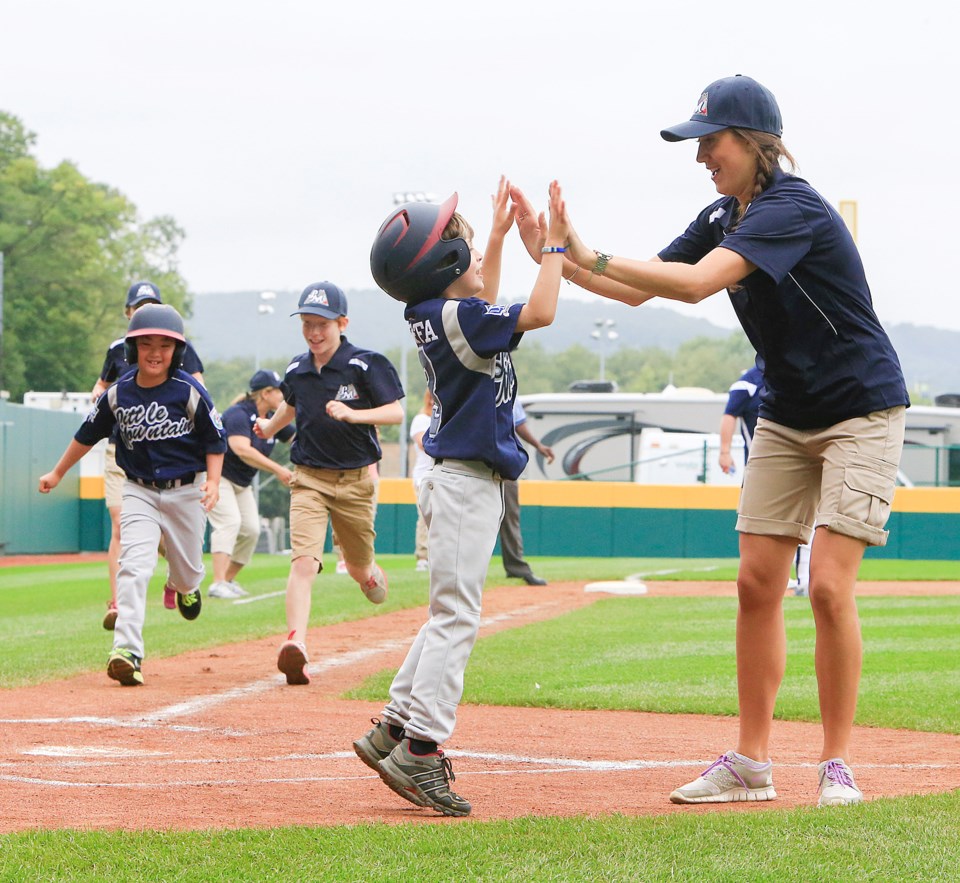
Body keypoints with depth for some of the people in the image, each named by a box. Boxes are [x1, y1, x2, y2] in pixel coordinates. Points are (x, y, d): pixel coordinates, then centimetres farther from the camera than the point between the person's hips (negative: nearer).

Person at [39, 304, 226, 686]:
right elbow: (88, 435, 11)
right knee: (134, 567, -17)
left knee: (188, 568, 11)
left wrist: (213, 481, -15)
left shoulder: (189, 392, -10)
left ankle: (184, 585, 52)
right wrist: (57, 473, 19)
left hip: (185, 490, 0)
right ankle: (127, 651, -25)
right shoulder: (118, 394, -4)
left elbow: (215, 439, -1)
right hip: (139, 492, 0)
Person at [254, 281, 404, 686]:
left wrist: (353, 414, -29)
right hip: (309, 479, 2)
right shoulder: (297, 369, 4)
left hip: (356, 481, -2)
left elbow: (396, 412, -14)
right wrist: (270, 427, 43)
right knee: (304, 561, -18)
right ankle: (295, 644, -30)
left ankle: (372, 574, 51)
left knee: (359, 568, 13)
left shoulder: (365, 364, -10)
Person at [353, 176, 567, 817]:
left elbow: (483, 308, 31)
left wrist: (499, 236, 29)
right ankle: (419, 748, -11)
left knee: (452, 615, 16)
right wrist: (554, 242, -12)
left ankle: (394, 728, 19)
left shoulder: (438, 314, 9)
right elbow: (540, 312, -23)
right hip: (467, 481, -10)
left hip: (464, 479, 10)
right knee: (456, 616, -10)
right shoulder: (453, 316, -19)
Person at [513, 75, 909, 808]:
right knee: (757, 583, 3)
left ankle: (837, 766, -5)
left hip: (862, 412, -8)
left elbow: (695, 283, -34)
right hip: (787, 415, 8)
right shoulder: (724, 218, 4)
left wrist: (592, 258, -34)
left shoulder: (794, 208, -24)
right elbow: (638, 290, 5)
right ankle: (750, 765, 8)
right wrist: (557, 260, -8)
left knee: (828, 585, -14)